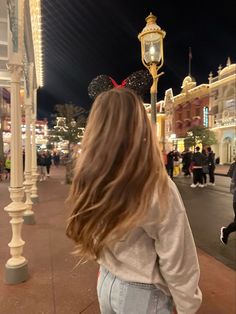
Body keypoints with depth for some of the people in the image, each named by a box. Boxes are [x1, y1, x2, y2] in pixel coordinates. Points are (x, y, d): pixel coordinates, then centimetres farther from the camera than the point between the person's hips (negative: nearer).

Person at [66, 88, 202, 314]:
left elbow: (93, 237, 0)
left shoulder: (88, 181, -14)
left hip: (106, 283, 4)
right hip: (143, 294, -4)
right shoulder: (160, 190, -30)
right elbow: (177, 265, -20)